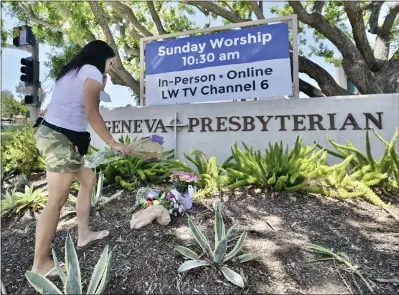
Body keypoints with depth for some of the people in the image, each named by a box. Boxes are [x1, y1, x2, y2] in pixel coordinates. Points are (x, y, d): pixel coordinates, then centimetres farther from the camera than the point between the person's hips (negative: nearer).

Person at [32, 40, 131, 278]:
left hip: (55, 135, 10)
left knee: (89, 180, 17)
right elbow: (92, 114, -14)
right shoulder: (92, 72, -6)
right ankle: (40, 265, 7)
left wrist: (100, 87, 20)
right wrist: (113, 143, -9)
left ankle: (84, 235, 26)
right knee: (57, 200, -5)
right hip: (59, 138, -10)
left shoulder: (74, 71, 22)